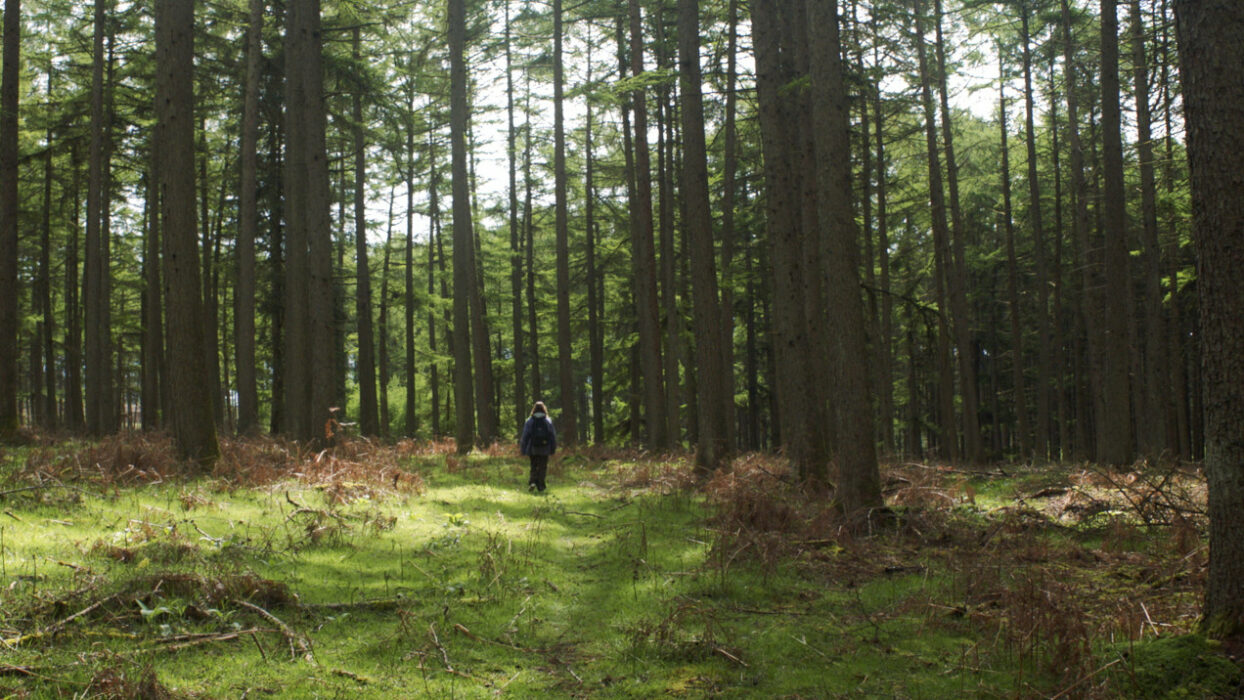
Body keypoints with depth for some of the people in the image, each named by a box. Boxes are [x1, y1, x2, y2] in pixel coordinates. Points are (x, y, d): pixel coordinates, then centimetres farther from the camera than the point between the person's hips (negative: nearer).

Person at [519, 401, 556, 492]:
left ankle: (532, 482, -10)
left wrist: (523, 449, 4)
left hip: (533, 448, 0)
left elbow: (525, 436, -1)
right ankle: (540, 487, 2)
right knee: (542, 467, 6)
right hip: (545, 449, 0)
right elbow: (553, 436, 2)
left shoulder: (529, 421, -2)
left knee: (534, 467, 12)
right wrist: (553, 448, 10)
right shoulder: (548, 421, -1)